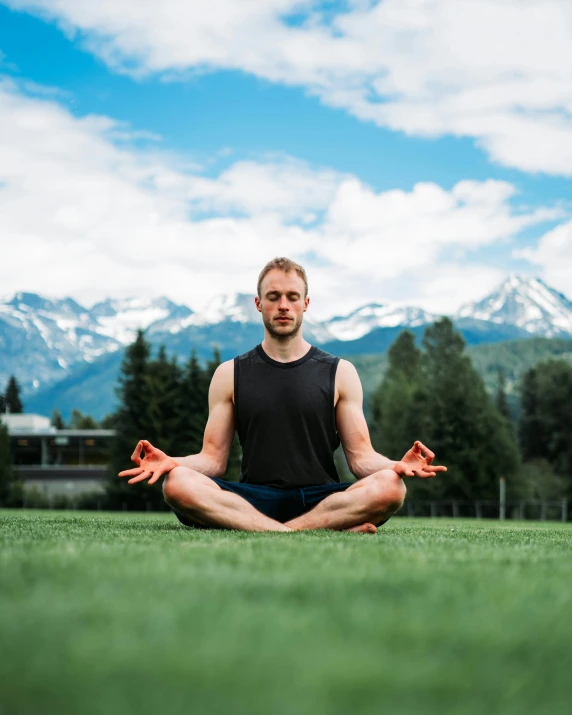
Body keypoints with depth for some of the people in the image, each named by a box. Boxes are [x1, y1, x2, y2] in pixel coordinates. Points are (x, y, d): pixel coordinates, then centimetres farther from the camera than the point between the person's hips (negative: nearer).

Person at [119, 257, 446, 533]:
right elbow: (214, 458, 7)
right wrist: (170, 462, -15)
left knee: (389, 486, -31)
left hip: (322, 500, -1)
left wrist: (398, 465, -18)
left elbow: (361, 456, 5)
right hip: (254, 500, 1)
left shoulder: (340, 373, 10)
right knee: (178, 483, -31)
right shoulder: (230, 374, 11)